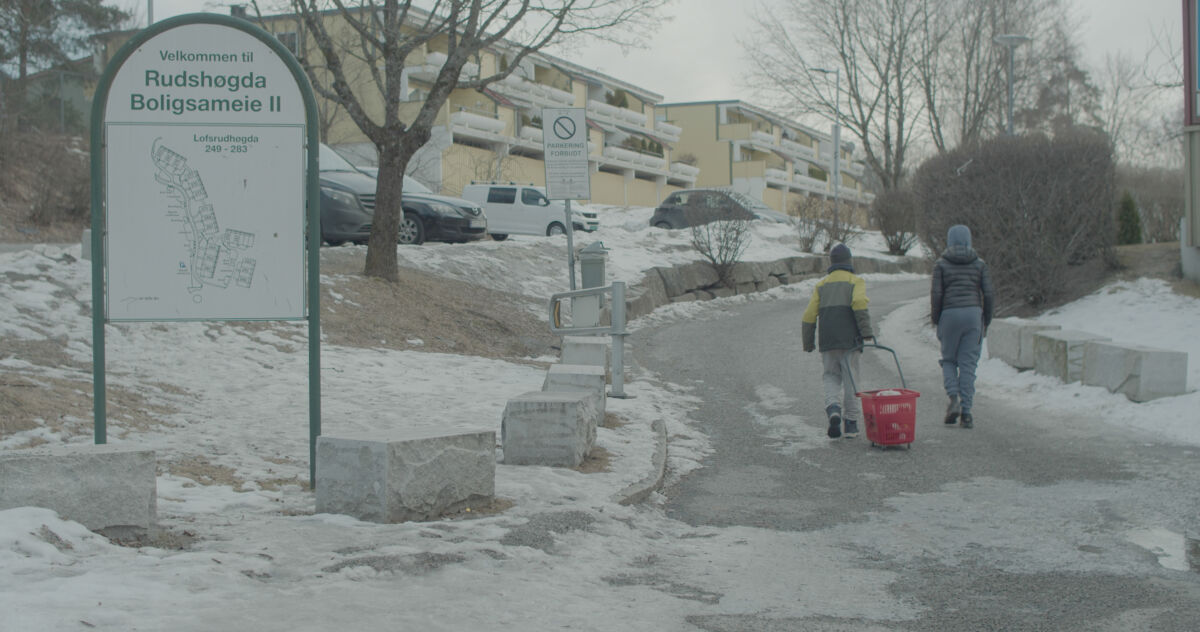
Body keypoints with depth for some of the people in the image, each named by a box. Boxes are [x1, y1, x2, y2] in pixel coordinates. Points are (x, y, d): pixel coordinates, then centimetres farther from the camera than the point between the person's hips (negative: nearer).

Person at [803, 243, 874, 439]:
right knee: (849, 378, 5)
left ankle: (833, 409, -14)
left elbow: (809, 315, 7)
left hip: (827, 341, 2)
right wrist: (866, 332, -17)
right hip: (850, 340, -2)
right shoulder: (855, 281, 5)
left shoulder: (821, 285, 14)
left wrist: (808, 342, 14)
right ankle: (851, 423, 6)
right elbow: (859, 302, -16)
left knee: (831, 376, 12)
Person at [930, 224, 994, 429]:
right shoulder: (979, 264, 6)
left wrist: (935, 320, 5)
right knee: (968, 363, 4)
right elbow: (988, 293, 2)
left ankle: (953, 397, -10)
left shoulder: (941, 264, 1)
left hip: (950, 313, -1)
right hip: (973, 313, 1)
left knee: (948, 360, 14)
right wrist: (986, 321, 10)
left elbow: (936, 293, -4)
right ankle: (966, 412, 0)